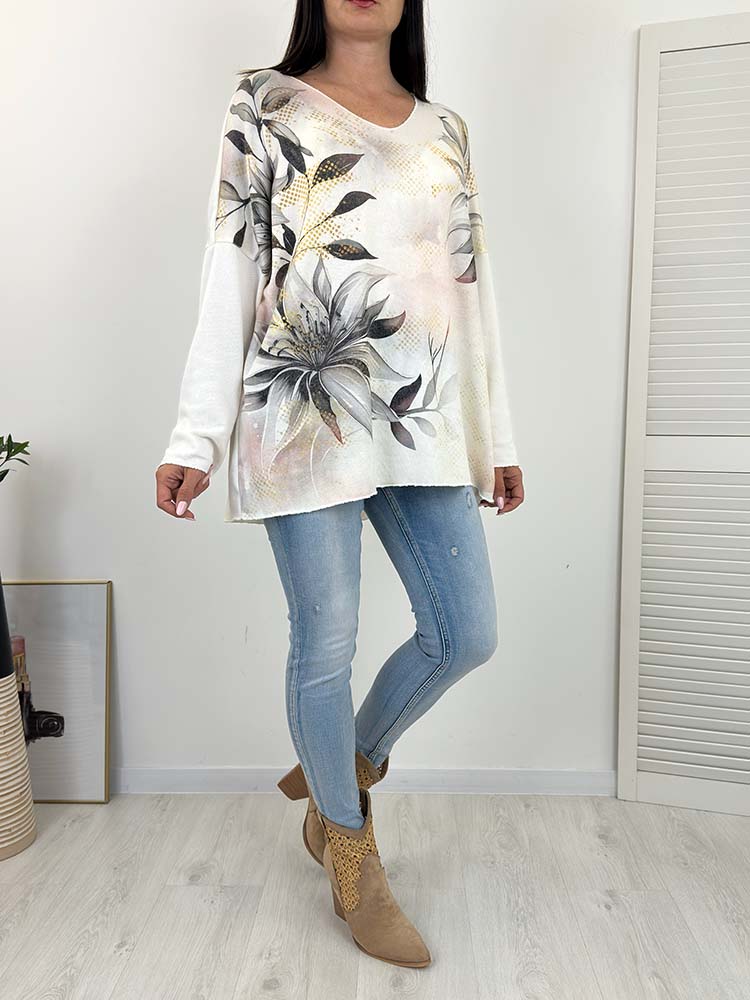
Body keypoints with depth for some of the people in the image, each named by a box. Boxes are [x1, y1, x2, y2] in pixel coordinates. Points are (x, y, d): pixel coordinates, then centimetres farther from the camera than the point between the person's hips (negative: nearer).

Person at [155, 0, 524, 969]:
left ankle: (339, 774, 31)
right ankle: (352, 856, 25)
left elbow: (471, 287, 16)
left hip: (423, 420, 5)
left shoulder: (445, 129, 19)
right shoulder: (264, 106, 8)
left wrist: (497, 436, 13)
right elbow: (228, 279, 0)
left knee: (466, 634, 3)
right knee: (326, 643, -1)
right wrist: (195, 437, -8)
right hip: (307, 415, -4)